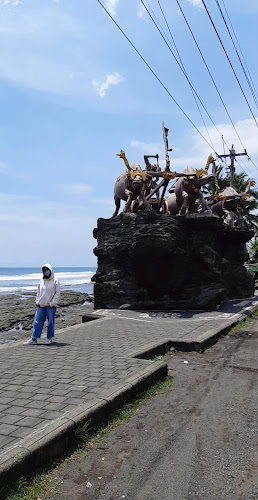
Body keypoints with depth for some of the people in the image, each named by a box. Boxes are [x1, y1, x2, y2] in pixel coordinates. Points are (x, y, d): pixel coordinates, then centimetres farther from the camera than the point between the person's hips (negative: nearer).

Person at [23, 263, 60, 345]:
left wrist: (52, 303, -11)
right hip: (41, 305, 4)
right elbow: (38, 292, 18)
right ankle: (34, 339, 7)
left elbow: (57, 293, -6)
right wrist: (37, 301, 6)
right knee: (37, 321, 3)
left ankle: (49, 338, 18)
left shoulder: (55, 281, -5)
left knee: (50, 322, 4)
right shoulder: (41, 281, 9)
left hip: (50, 306, -4)